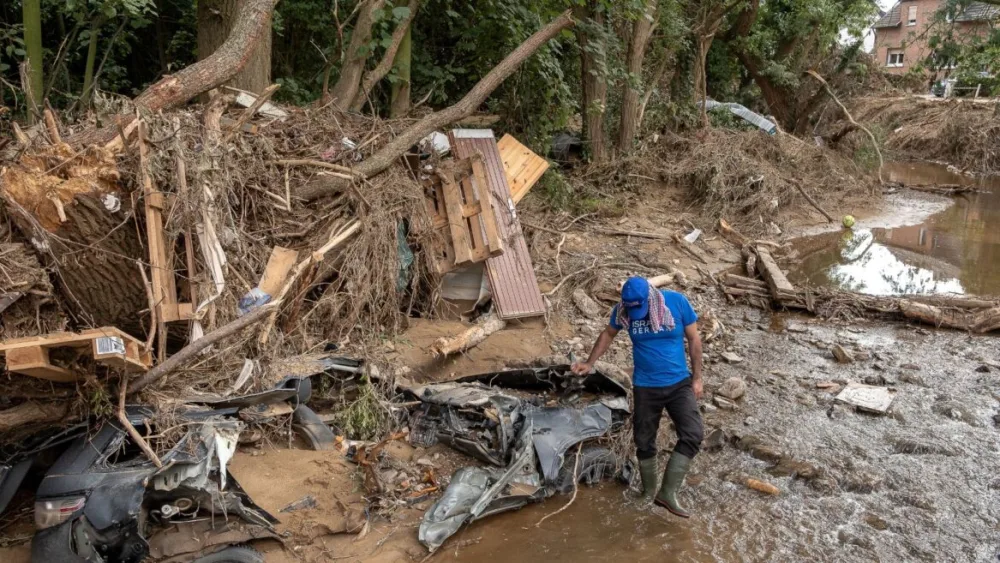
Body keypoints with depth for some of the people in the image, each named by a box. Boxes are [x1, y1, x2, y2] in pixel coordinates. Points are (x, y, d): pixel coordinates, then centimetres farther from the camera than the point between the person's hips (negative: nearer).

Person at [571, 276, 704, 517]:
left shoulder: (677, 302, -14)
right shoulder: (623, 309, -10)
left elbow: (693, 339, -4)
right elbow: (608, 335, 9)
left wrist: (697, 378, -2)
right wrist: (589, 363, 7)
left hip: (679, 383, 0)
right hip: (645, 387, 1)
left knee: (693, 434, -15)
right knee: (645, 442, 7)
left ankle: (667, 492, -4)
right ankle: (648, 493, 28)